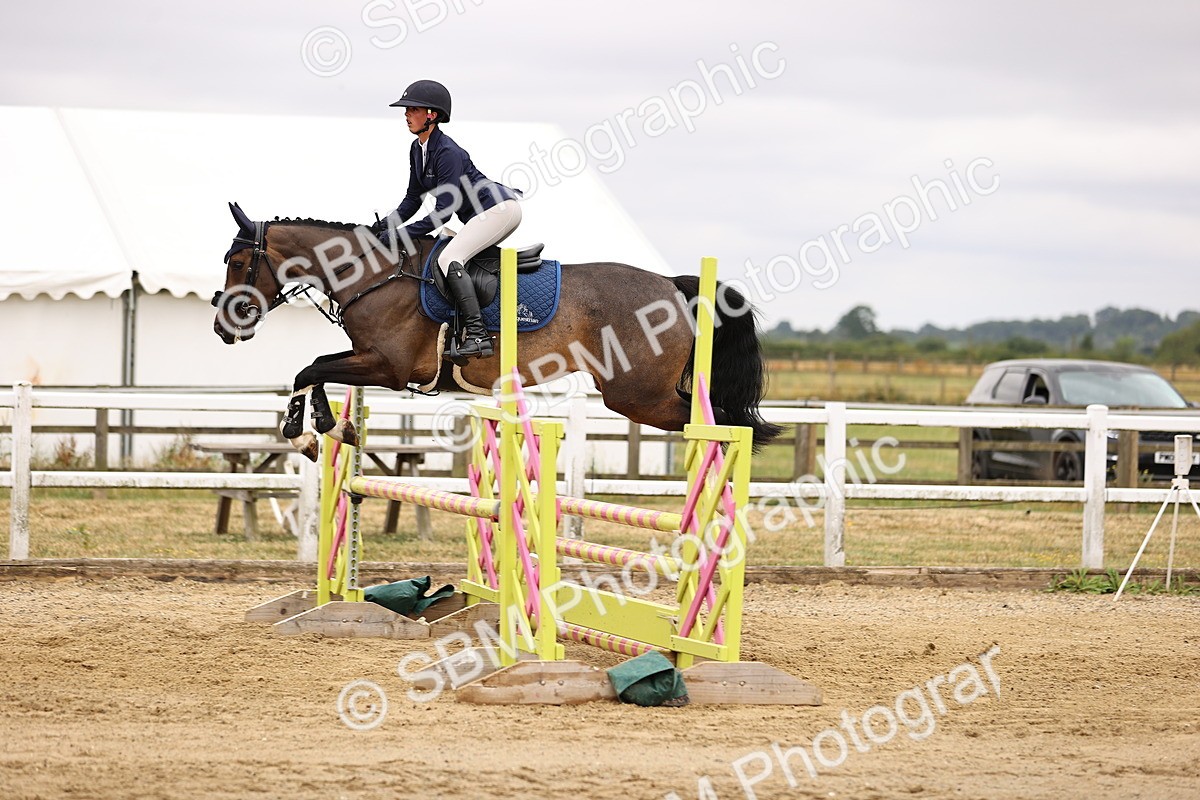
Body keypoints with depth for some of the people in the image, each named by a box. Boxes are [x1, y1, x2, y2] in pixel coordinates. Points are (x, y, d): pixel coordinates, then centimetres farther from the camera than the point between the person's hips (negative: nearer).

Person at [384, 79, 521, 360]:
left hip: (501, 207, -11)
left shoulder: (448, 153, -22)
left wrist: (402, 234, -23)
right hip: (481, 216, 11)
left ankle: (477, 336, -31)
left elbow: (443, 212, -24)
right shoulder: (417, 150, 7)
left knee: (449, 258, -23)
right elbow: (413, 200, 15)